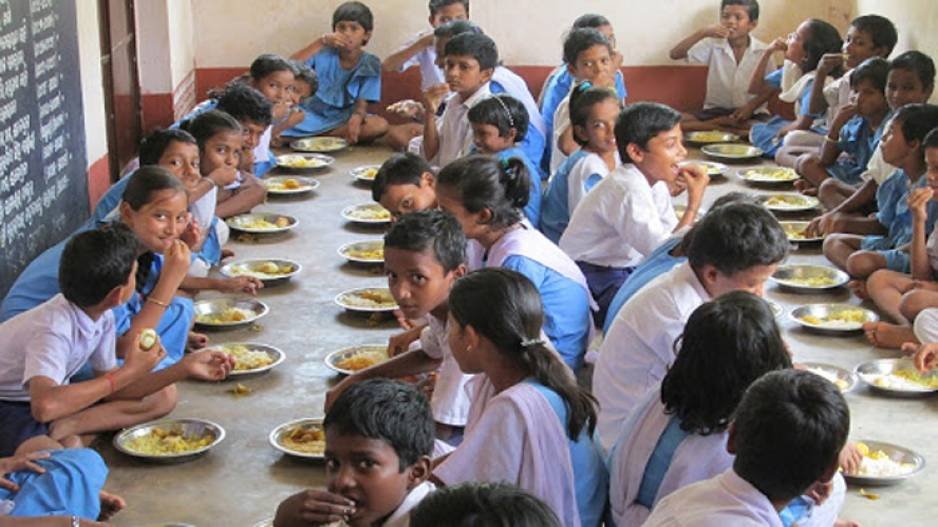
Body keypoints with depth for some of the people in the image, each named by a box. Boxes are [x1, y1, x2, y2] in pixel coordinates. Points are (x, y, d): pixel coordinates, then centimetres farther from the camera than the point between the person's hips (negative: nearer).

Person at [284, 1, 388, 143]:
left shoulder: (370, 65, -2)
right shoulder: (324, 53, -5)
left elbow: (362, 104, -9)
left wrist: (357, 117, -34)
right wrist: (321, 42, -24)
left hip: (343, 120, 3)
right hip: (313, 116, -3)